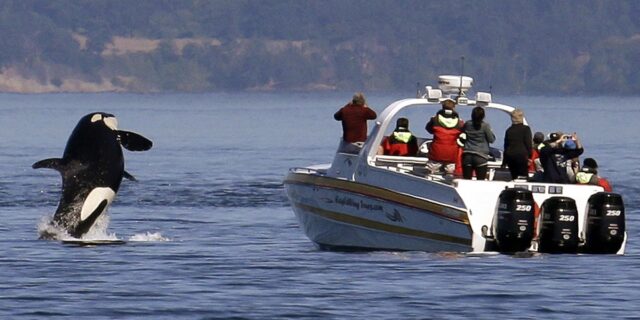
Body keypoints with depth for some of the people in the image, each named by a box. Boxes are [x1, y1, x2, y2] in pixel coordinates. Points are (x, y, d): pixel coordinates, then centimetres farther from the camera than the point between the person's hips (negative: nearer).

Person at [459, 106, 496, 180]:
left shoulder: (467, 124, 3)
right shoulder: (485, 126, -8)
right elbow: (491, 139, -2)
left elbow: (462, 138, 13)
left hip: (467, 155, 3)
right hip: (481, 156, -3)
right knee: (480, 181, -2)